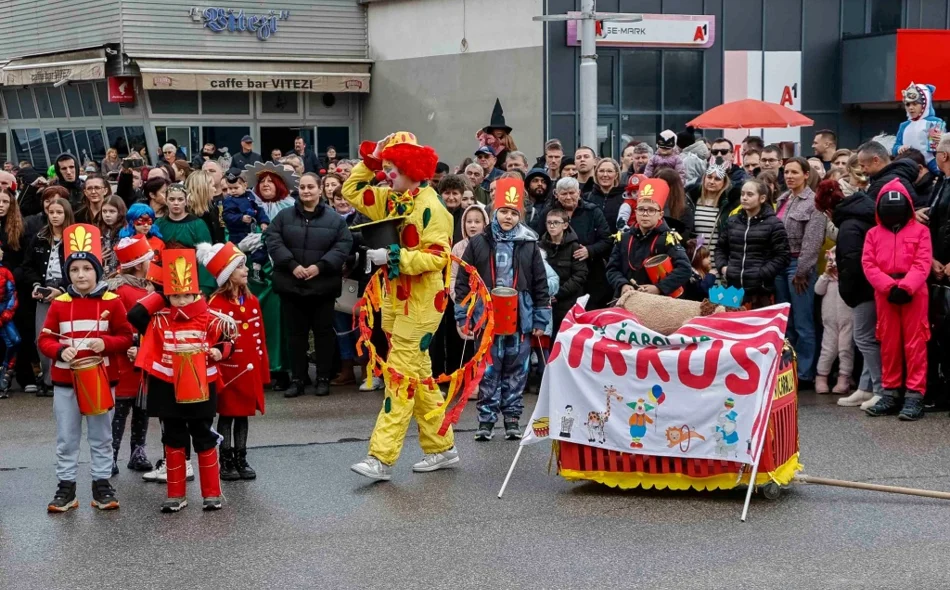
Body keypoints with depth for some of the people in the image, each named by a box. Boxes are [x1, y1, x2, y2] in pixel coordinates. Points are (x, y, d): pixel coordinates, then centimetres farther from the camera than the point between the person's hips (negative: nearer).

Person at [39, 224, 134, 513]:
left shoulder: (112, 302, -4)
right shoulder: (59, 304, 0)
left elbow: (126, 337, -2)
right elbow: (44, 339, 2)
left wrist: (105, 343, -21)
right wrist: (60, 350, -18)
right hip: (65, 380, 1)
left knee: (101, 437, 8)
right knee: (66, 439, 6)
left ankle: (102, 485, 17)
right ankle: (66, 487, 14)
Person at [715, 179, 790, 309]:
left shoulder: (773, 224, -2)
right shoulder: (732, 221, 15)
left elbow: (782, 256, -5)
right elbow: (721, 247, 26)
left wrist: (762, 274, -14)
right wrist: (722, 267, 7)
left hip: (760, 291, -5)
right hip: (733, 288, 5)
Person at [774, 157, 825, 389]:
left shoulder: (813, 202, -8)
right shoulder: (782, 200, 14)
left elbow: (812, 241, -13)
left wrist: (802, 271, -15)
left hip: (799, 265, -8)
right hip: (779, 263, 8)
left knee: (802, 324, -4)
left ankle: (805, 374, 1)